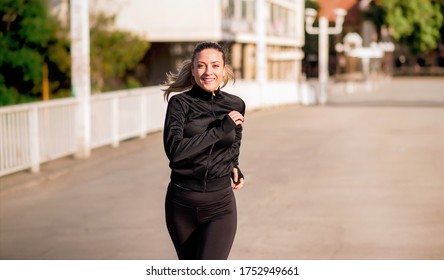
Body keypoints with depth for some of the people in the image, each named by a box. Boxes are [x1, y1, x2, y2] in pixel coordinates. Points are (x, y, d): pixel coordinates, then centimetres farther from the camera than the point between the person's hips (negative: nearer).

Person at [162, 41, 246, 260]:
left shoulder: (235, 105, 3)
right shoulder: (179, 103, -6)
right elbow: (175, 150, -21)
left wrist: (234, 168, 5)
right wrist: (221, 129, -20)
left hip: (220, 205, 0)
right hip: (182, 204, 0)